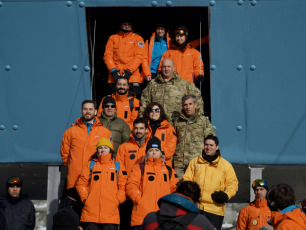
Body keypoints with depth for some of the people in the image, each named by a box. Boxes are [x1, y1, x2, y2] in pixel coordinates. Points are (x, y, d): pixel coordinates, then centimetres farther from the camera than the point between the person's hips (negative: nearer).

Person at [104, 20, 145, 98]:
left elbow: (139, 56, 1)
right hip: (115, 76, 1)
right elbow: (107, 56, 8)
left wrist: (129, 71, -11)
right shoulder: (113, 38, 15)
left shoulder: (138, 38, 11)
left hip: (132, 75, -1)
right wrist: (113, 70, -8)